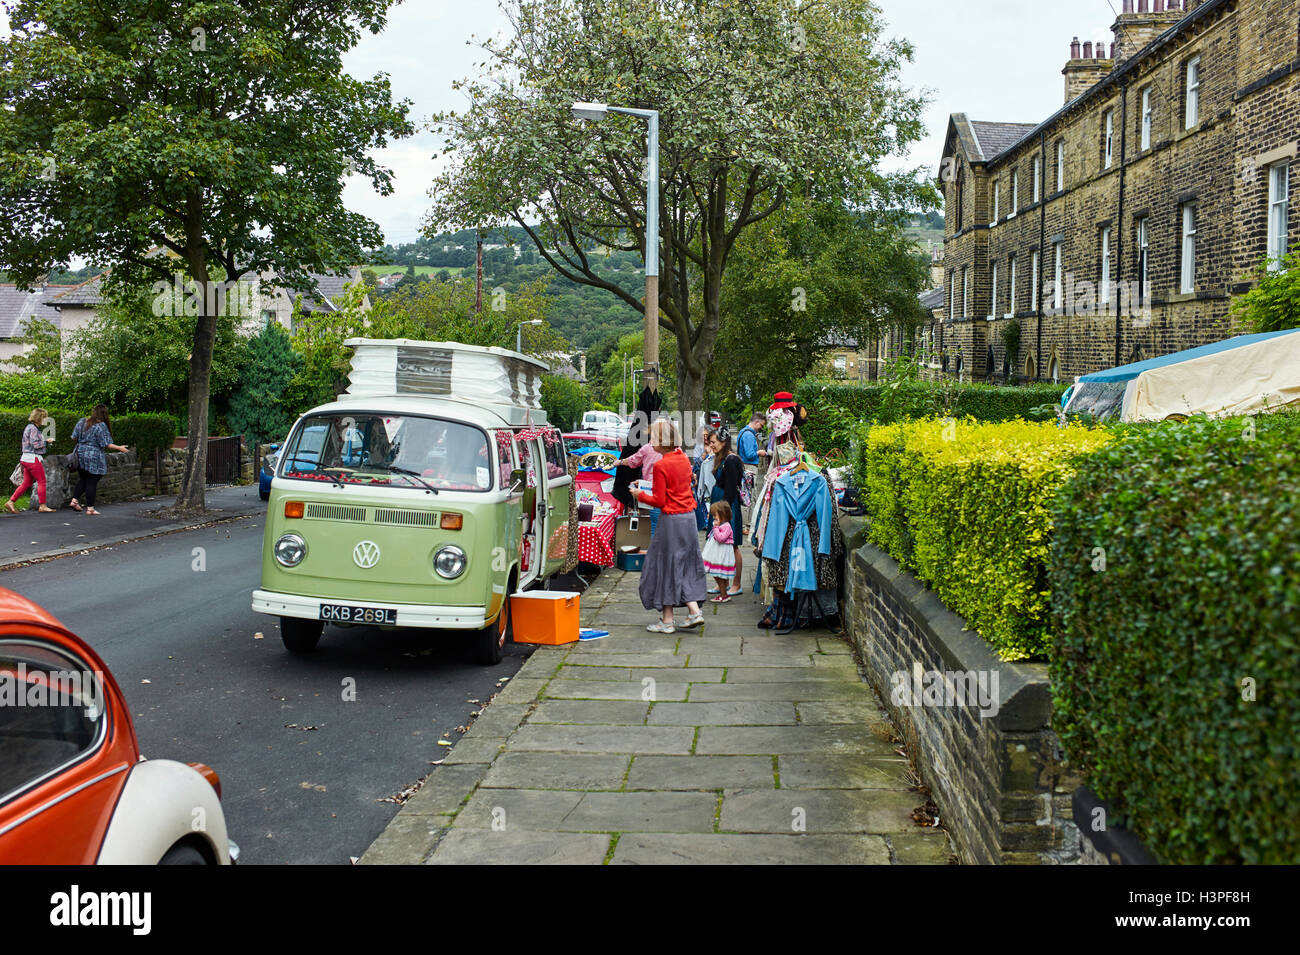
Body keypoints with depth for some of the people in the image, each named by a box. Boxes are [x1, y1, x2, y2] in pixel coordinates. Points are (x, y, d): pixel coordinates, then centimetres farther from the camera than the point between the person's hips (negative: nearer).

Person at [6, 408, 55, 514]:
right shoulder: (33, 428, -13)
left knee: (27, 483, 11)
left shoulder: (30, 427, 18)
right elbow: (36, 444, -19)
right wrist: (46, 441, -5)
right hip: (33, 459, -10)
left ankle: (10, 502, 9)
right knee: (42, 482, -2)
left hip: (27, 459, 10)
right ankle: (42, 506, 2)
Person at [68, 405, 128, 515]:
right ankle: (90, 508, 3)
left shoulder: (82, 422, 5)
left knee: (82, 480, 19)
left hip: (80, 456, 6)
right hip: (94, 459, -6)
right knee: (91, 483, -1)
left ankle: (74, 500, 7)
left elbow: (74, 438, 10)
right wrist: (119, 448, -3)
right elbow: (106, 444, -15)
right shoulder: (101, 426, -14)